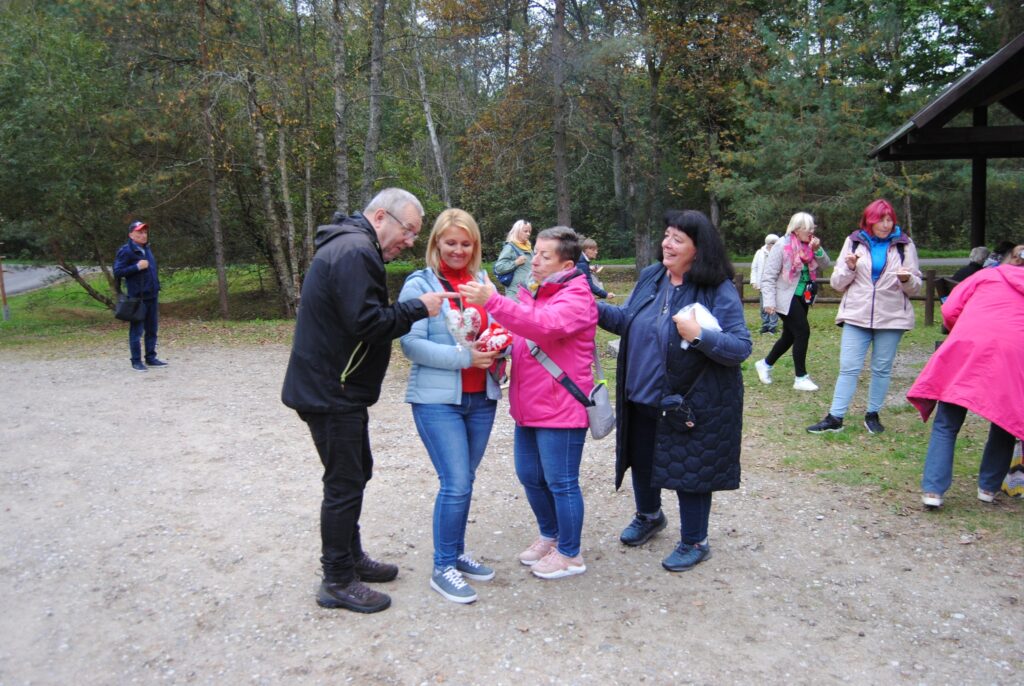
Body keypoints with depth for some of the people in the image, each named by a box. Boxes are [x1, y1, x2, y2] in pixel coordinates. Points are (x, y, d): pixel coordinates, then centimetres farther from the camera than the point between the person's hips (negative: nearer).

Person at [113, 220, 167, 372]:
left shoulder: (147, 249, 13)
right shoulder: (125, 251, -10)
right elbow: (117, 272, -15)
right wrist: (137, 267, -21)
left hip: (152, 296, 7)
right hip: (137, 298, -7)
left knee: (152, 329, 11)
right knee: (136, 330, 0)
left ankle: (151, 358, 20)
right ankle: (136, 361, 7)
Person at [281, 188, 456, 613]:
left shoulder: (349, 247, 16)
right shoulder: (355, 252, -19)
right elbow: (366, 322, -27)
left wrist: (410, 312, 4)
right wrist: (419, 309, -18)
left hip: (338, 390, 11)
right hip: (330, 392, -11)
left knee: (356, 472, 20)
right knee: (345, 483, -1)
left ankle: (351, 558, 36)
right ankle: (338, 582, 13)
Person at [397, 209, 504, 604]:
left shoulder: (482, 282, 9)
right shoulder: (420, 284, -5)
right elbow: (411, 344, -12)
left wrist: (497, 346, -7)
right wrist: (464, 356, -19)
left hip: (481, 397, 5)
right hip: (437, 398, -5)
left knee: (463, 480, 13)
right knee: (456, 484, -9)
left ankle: (457, 553, 30)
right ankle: (443, 567, 8)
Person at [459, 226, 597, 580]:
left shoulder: (576, 298, -14)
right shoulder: (532, 292, 12)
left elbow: (544, 325, -33)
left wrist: (492, 302, -40)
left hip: (562, 408, -9)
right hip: (529, 406, 9)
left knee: (560, 482, 3)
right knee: (529, 475, 18)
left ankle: (570, 554, 20)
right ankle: (550, 536, 38)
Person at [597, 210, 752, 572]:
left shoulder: (720, 292, -17)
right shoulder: (651, 277, 1)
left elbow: (741, 347, -19)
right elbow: (626, 320, 9)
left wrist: (699, 335, -33)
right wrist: (593, 307, -5)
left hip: (691, 403, -6)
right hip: (642, 397, 6)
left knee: (688, 470, 8)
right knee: (641, 459, 22)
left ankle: (694, 542, 31)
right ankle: (648, 516, 50)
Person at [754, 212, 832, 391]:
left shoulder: (809, 246, 6)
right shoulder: (782, 246, -14)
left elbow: (825, 265, 7)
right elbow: (768, 276, -15)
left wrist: (818, 250, -10)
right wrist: (769, 301, -22)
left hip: (802, 297, 8)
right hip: (787, 299, -7)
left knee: (790, 335, 12)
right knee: (803, 332, -11)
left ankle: (765, 364, 31)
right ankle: (800, 378, -1)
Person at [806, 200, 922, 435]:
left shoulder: (905, 245, 5)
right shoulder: (854, 241, 6)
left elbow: (915, 286, 6)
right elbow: (837, 283, 6)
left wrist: (907, 279, -16)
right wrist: (850, 268, -12)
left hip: (891, 318, 1)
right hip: (857, 316, 0)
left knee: (882, 369, 8)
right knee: (848, 368, -3)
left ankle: (872, 415, 21)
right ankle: (835, 417, 1)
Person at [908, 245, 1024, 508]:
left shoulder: (988, 274, 21)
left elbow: (949, 310, 11)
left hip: (967, 348, -1)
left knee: (946, 425, 4)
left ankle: (933, 489, -5)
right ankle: (989, 487, 22)